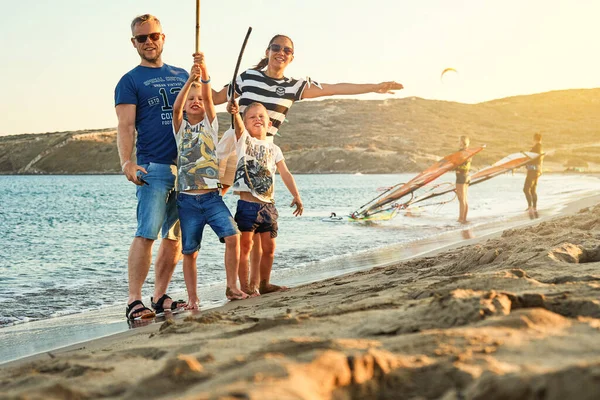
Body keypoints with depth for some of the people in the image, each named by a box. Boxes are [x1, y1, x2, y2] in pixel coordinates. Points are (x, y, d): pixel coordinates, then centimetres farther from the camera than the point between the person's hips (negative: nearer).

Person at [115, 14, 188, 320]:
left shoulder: (181, 75, 19)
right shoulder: (130, 81, 3)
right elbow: (126, 126, -7)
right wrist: (126, 163, -21)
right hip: (154, 168, -5)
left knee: (175, 236, 6)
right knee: (147, 234, -13)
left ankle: (160, 297, 15)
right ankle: (134, 301, -11)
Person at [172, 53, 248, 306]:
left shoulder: (210, 124, 8)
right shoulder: (180, 128, 8)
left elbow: (208, 97, -9)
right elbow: (176, 108, -13)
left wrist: (204, 71, -26)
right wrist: (189, 80, -27)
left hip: (212, 197, 0)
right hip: (187, 200, 0)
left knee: (233, 237, -17)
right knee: (189, 252, 3)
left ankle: (232, 287, -5)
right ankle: (192, 298, 15)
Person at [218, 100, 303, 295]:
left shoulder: (273, 149, 14)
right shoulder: (244, 140, 2)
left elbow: (285, 173, 11)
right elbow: (238, 127, -21)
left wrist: (296, 196, 0)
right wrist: (235, 114, -43)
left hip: (267, 204, 5)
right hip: (247, 203, -5)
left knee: (269, 247, 9)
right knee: (245, 244, -5)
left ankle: (264, 283, 23)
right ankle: (245, 286, 0)